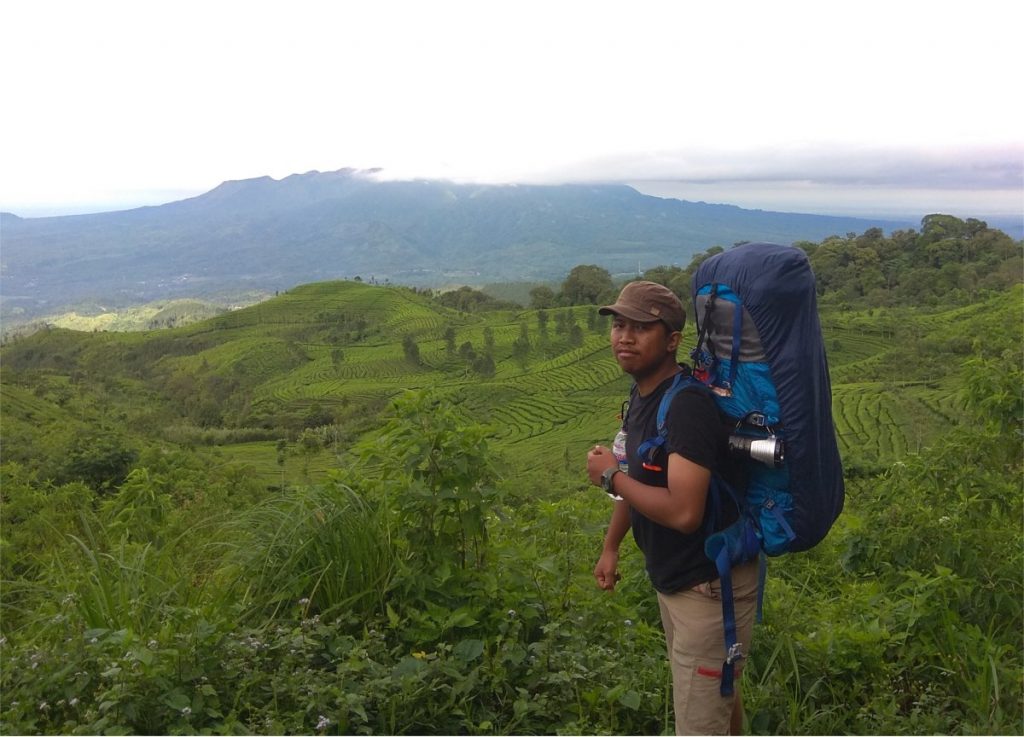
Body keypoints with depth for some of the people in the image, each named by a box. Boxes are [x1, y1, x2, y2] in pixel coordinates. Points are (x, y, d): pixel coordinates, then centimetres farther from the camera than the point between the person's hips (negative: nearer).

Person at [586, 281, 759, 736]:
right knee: (717, 690, 28)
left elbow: (683, 512, -35)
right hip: (675, 578, 9)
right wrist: (610, 547, 19)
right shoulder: (644, 391, 2)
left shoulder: (688, 404, -28)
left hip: (710, 585, -9)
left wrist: (609, 475, -22)